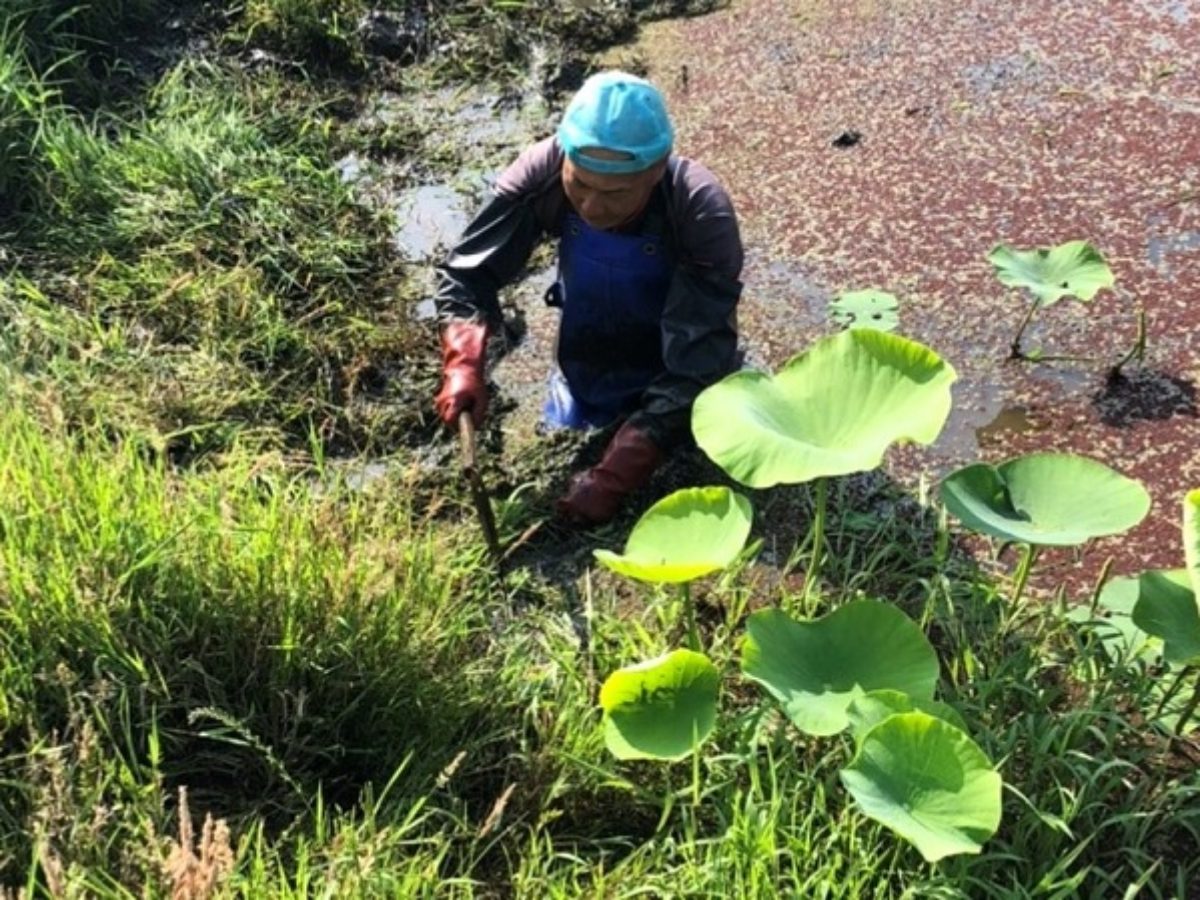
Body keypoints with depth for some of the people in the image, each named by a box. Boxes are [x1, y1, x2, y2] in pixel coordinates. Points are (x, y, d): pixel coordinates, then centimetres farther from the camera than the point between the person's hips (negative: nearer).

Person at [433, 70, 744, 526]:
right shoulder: (542, 173, -28)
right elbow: (466, 274, -16)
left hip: (668, 384, -3)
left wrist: (612, 477, -41)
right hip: (581, 379, 3)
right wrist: (464, 367, -35)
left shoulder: (703, 217, -35)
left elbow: (695, 370, -34)